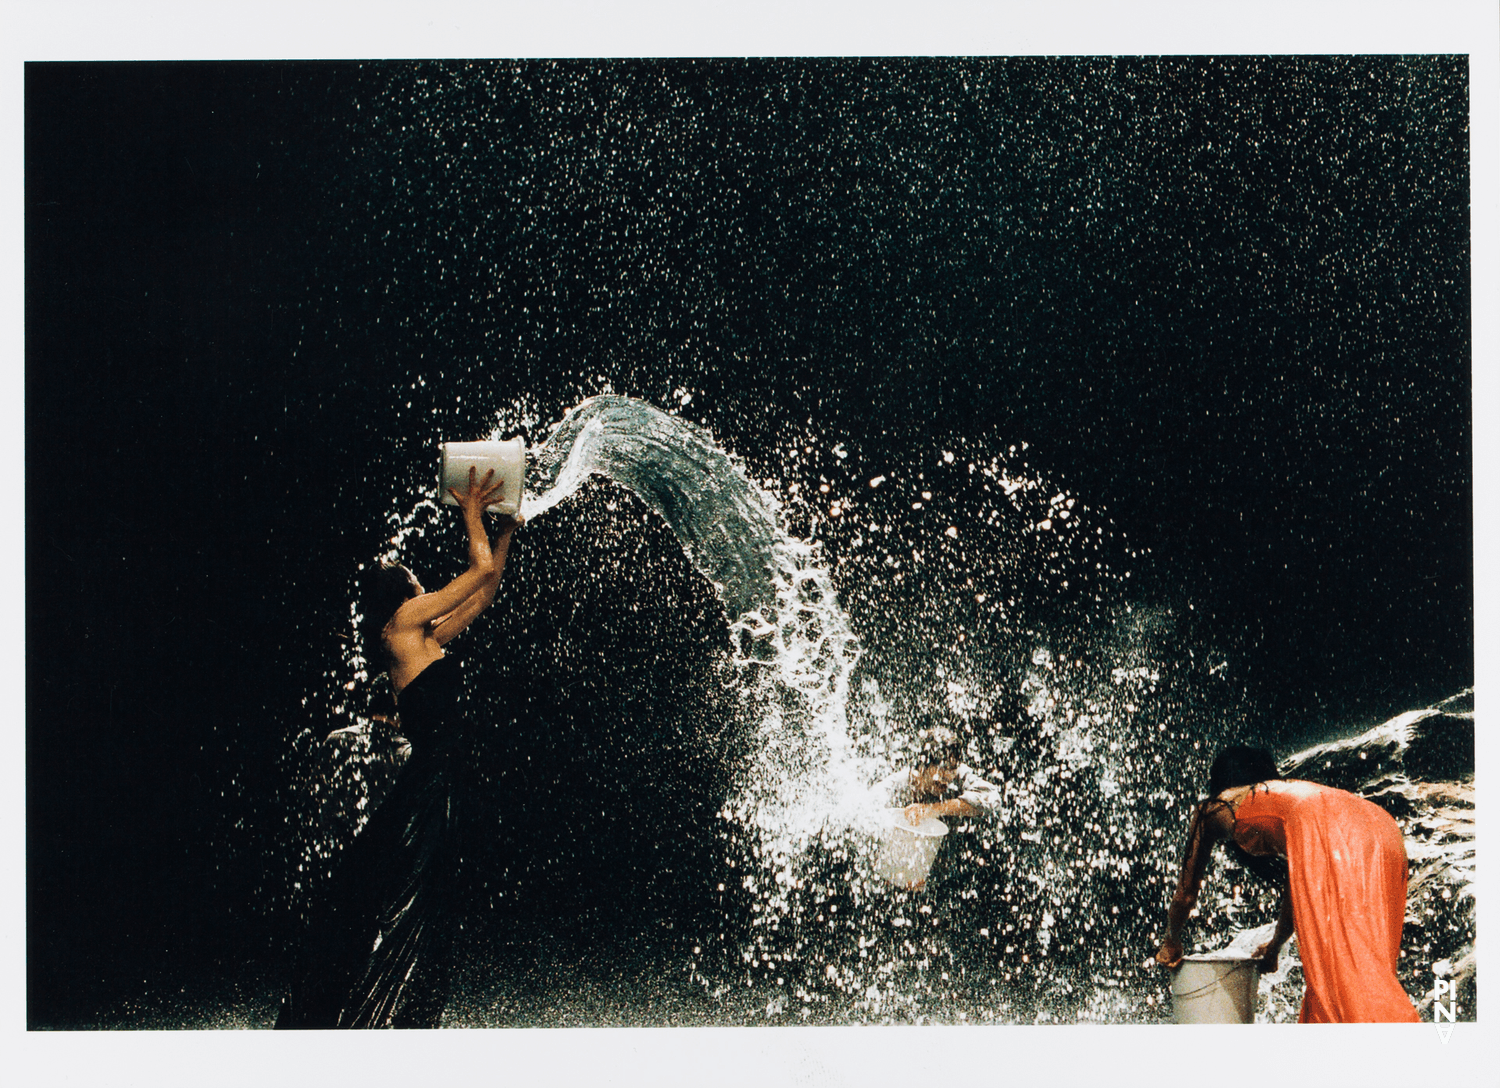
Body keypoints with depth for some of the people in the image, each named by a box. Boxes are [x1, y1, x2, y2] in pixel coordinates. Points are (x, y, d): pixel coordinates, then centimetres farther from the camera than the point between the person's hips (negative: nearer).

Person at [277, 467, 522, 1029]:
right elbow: (481, 568, 0)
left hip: (436, 797, 9)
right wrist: (471, 512, 15)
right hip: (424, 793, -9)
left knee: (420, 931, 8)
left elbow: (486, 587, 30)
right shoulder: (402, 621, -3)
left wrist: (505, 528, 27)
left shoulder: (425, 640, 20)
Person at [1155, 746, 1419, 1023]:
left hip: (1328, 836, -6)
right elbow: (1298, 884, 52)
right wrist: (1276, 945, 67)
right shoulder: (1289, 790, 42)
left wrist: (1171, 941, 56)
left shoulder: (1212, 810, 29)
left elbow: (1186, 892, 39)